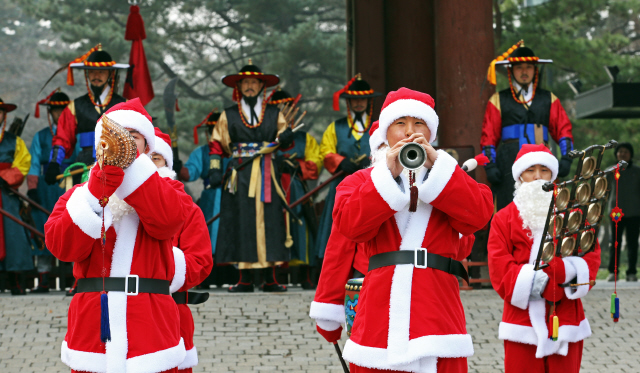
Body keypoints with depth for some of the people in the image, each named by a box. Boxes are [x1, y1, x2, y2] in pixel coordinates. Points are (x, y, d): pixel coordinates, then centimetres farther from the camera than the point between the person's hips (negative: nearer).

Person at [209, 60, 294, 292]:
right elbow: (216, 144, 10)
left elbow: (284, 140, 11)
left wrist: (285, 138, -13)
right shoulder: (228, 116, 11)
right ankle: (245, 279, 0)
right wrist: (214, 170, -2)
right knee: (241, 224, -4)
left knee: (268, 223, -3)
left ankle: (270, 279, 1)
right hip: (239, 175, -1)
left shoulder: (274, 114, 13)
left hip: (266, 177, 1)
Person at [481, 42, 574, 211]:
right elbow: (489, 135, 8)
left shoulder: (549, 100, 16)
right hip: (509, 164, -1)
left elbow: (563, 129, 11)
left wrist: (566, 158, -3)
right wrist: (490, 165, -4)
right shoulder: (498, 100, 12)